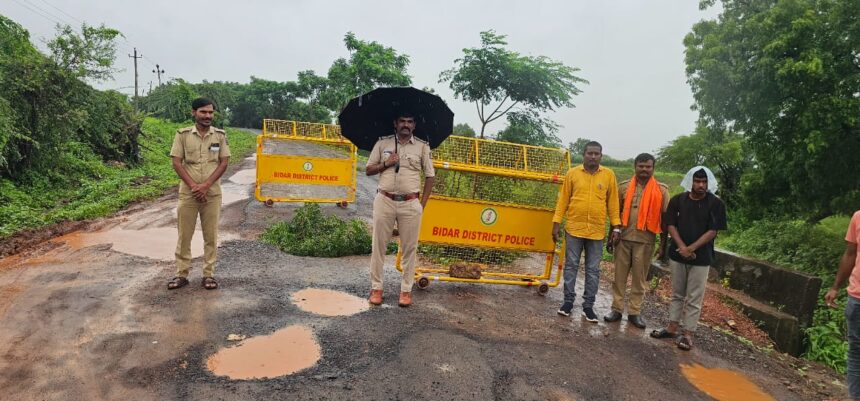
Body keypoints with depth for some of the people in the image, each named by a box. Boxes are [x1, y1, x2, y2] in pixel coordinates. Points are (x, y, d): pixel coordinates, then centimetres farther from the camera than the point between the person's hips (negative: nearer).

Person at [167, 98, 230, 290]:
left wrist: (206, 185, -12)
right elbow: (176, 162, -3)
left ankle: (209, 274, 14)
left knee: (211, 235, 5)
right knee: (184, 234, 6)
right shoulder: (182, 134, 1)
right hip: (188, 193, 0)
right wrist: (193, 185, -13)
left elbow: (224, 163, -1)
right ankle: (181, 274, 16)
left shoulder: (220, 135, 3)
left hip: (212, 193, 0)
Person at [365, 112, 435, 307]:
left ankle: (406, 290, 15)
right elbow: (368, 170, 10)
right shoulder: (382, 143, 7)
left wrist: (422, 203, 1)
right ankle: (376, 287, 16)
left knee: (409, 248, 4)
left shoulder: (422, 146, 6)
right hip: (384, 201, 1)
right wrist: (385, 164, -9)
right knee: (379, 245, 5)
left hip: (410, 204, 0)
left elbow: (430, 176, 8)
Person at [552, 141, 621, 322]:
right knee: (571, 266, 7)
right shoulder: (572, 173, 0)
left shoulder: (609, 175, 2)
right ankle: (568, 301, 20)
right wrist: (556, 222, -1)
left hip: (597, 231, 1)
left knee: (593, 270, 7)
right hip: (574, 229, 0)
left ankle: (588, 305, 18)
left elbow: (613, 202, 4)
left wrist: (616, 226, 0)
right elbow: (563, 199, 2)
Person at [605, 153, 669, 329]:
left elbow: (665, 219, 1)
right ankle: (617, 309, 16)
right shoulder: (624, 186, 3)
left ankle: (634, 312, 18)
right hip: (623, 238, 1)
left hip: (645, 241, -1)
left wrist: (663, 245, -1)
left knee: (640, 278, 7)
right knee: (619, 275, 7)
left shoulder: (661, 190, -1)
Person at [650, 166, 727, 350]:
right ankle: (672, 328, 23)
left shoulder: (716, 204, -5)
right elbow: (671, 225, -1)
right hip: (677, 254, 3)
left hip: (701, 258, -2)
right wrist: (682, 247, -13)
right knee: (677, 294, 13)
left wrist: (691, 248, -15)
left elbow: (712, 231, -9)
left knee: (694, 298, 2)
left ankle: (688, 334, 9)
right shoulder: (677, 200, 2)